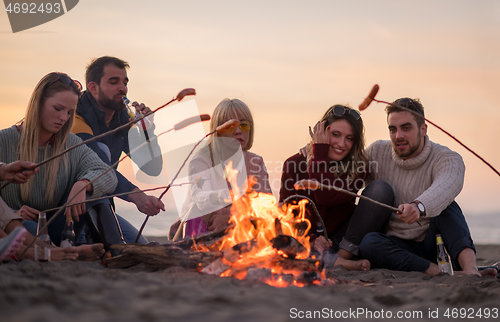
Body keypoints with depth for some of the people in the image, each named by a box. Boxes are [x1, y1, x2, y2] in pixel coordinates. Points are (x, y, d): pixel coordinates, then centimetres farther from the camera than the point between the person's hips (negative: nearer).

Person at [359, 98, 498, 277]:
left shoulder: (447, 159, -12)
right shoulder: (377, 153, 2)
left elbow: (447, 186, -36)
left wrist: (418, 207, -58)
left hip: (431, 246, -2)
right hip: (396, 245, 2)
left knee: (445, 206, -29)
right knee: (368, 242, -32)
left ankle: (469, 267, -49)